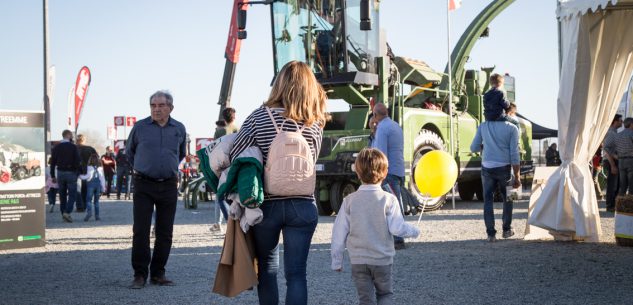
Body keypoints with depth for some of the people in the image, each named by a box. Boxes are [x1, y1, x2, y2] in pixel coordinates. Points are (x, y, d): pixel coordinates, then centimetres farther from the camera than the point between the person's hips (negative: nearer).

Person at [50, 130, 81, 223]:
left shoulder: (56, 147, 6)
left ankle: (63, 213, 12)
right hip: (71, 173, -4)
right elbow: (78, 161, -11)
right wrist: (77, 173, -1)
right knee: (72, 194, -2)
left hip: (60, 173, 4)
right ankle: (67, 212, -16)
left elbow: (52, 162, 6)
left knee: (62, 194, 11)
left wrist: (53, 176, 10)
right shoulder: (73, 147, -6)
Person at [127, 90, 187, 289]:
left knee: (165, 233, 6)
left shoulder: (179, 129, 5)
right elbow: (129, 151, 16)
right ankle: (140, 275, 3)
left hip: (169, 186, 2)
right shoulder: (140, 127, -1)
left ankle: (158, 274, 16)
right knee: (141, 231, -5)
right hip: (143, 185, -2)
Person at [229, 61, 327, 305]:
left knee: (267, 270, 17)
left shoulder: (259, 117, -7)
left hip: (265, 205, 0)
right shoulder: (316, 123, -1)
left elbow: (235, 157, -7)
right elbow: (311, 162, 7)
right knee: (296, 274, 4)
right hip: (303, 205, 1)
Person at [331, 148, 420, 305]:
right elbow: (397, 228, -14)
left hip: (358, 261, 1)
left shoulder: (349, 200, -4)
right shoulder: (388, 199, -10)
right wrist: (414, 231, 6)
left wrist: (336, 260, 7)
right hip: (383, 260, -1)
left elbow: (339, 233, -2)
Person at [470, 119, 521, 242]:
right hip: (504, 167, -2)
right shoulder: (512, 128, -5)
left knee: (488, 200, 8)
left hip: (487, 168, 2)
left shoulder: (483, 126, 4)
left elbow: (474, 148, 9)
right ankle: (507, 230, 26)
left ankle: (491, 233, 2)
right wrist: (517, 177, -5)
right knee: (507, 198, 18)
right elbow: (514, 154, -8)